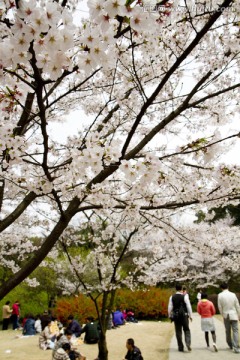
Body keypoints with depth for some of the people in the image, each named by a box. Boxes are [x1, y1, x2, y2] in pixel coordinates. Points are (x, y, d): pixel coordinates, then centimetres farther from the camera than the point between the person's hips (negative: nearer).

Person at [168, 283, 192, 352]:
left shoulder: (172, 297, -1)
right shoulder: (185, 297, -7)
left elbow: (170, 307, 0)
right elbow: (189, 306, -5)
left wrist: (170, 316, 10)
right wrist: (190, 316, 4)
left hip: (176, 316, 2)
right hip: (184, 315, -2)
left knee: (178, 332, 10)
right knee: (186, 330, 11)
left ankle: (180, 347, 13)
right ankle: (188, 343, -9)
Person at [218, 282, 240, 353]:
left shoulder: (220, 295, -7)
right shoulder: (233, 294, -4)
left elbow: (220, 307, -3)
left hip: (226, 316, 0)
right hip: (234, 315, 0)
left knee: (228, 331, 16)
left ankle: (230, 345, 30)